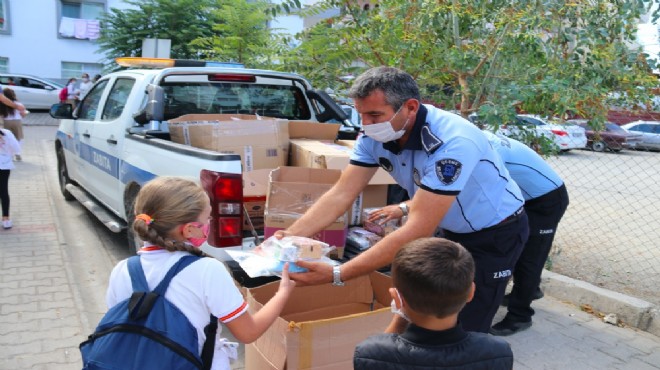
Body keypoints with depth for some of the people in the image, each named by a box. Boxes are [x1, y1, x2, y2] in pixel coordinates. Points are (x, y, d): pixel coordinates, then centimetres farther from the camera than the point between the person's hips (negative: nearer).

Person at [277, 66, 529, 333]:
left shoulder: (451, 143, -37)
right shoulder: (375, 136, -15)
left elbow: (417, 231, -40)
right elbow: (341, 194, -15)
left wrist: (336, 275, -43)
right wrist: (290, 236, -30)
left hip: (495, 234, -6)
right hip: (452, 230, 6)